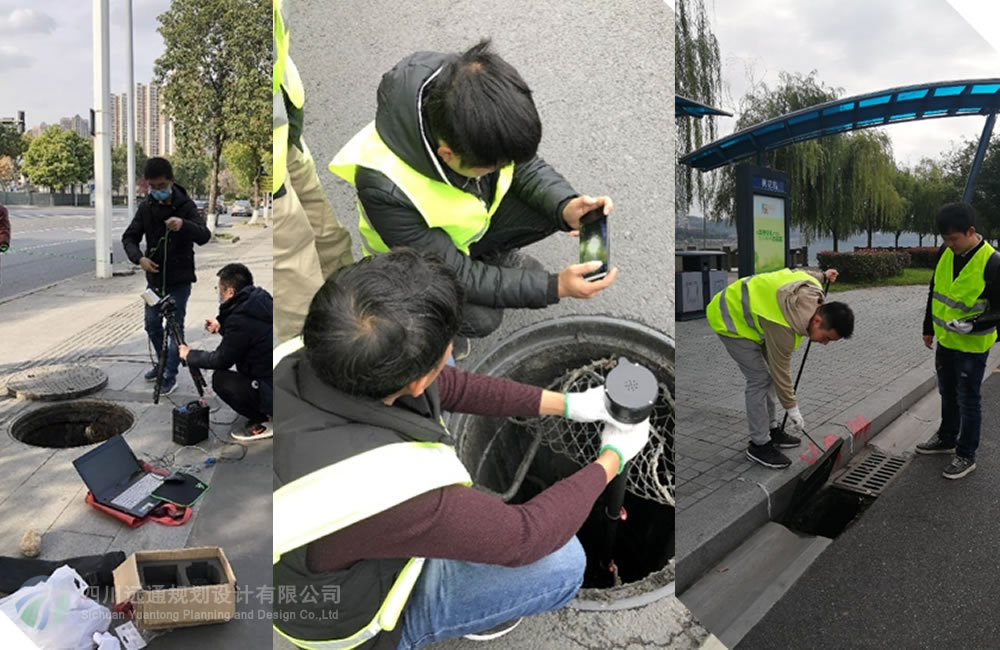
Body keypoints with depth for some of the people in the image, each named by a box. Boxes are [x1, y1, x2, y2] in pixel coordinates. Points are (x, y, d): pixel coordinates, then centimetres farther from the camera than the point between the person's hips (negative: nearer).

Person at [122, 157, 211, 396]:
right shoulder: (146, 207, 0)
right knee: (152, 325, 16)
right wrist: (139, 257, -18)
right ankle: (162, 363, 36)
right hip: (154, 277, 5)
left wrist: (184, 225, -47)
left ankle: (170, 375, 10)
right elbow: (129, 237, 3)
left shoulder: (185, 205, -12)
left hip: (179, 278, -5)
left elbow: (204, 236, -25)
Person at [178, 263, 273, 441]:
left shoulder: (239, 319, -19)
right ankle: (267, 412, 20)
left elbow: (222, 360, -7)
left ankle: (264, 422, 3)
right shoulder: (261, 301, 5)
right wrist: (222, 327, 30)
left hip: (272, 393, -9)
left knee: (220, 379, -3)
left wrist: (190, 355, 9)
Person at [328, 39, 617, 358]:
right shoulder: (385, 187, -41)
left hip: (474, 217, 5)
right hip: (420, 261, -5)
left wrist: (566, 206, -29)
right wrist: (553, 288, -33)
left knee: (552, 206, -18)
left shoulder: (467, 114, -28)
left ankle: (490, 253, 13)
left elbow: (524, 163, -9)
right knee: (479, 317, -29)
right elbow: (453, 273, -31)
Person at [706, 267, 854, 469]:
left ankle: (772, 429, 24)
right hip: (730, 319, -10)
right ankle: (759, 445, 1)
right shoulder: (784, 328, -34)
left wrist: (823, 275, 33)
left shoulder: (813, 292, -14)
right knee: (760, 380, -10)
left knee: (769, 374, 11)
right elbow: (781, 371, -21)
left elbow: (800, 272, 11)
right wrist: (792, 409, -8)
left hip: (744, 307, 10)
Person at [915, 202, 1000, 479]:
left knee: (967, 399, 6)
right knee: (947, 393, 21)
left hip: (972, 346, -6)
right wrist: (929, 328, 14)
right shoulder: (945, 253, -3)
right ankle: (946, 438, 39)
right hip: (945, 341, 6)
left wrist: (973, 325, -31)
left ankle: (966, 455, 20)